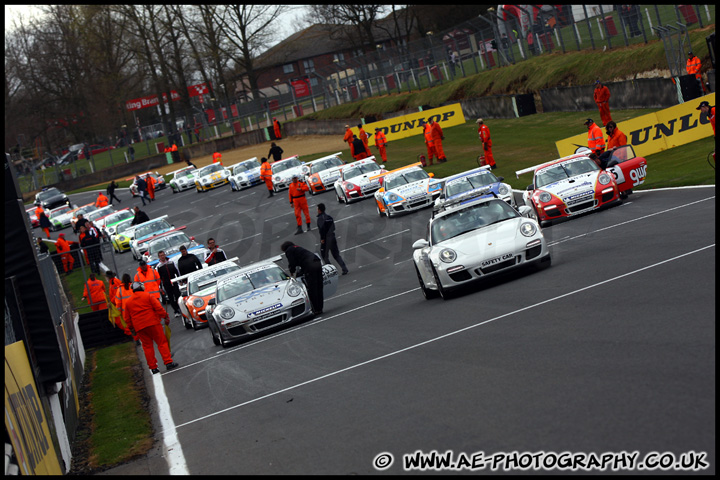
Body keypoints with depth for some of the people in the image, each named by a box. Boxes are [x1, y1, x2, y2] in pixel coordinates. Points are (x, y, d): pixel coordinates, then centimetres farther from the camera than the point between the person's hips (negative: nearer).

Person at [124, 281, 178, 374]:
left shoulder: (128, 302, 14)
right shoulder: (148, 296, 2)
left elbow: (127, 319, 17)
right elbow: (158, 308, -6)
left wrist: (131, 328, 27)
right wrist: (166, 317, 1)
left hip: (139, 327, 3)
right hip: (152, 324, -3)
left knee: (147, 346, 9)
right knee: (162, 342, 1)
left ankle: (153, 367, 5)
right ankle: (168, 362, -8)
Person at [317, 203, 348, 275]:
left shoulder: (320, 218, -10)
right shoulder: (329, 217, 13)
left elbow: (322, 229, -21)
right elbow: (333, 228, 14)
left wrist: (322, 239, -16)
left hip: (326, 239, -7)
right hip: (333, 237, 7)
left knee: (325, 256, 6)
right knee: (336, 255, 11)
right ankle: (344, 269, 0)